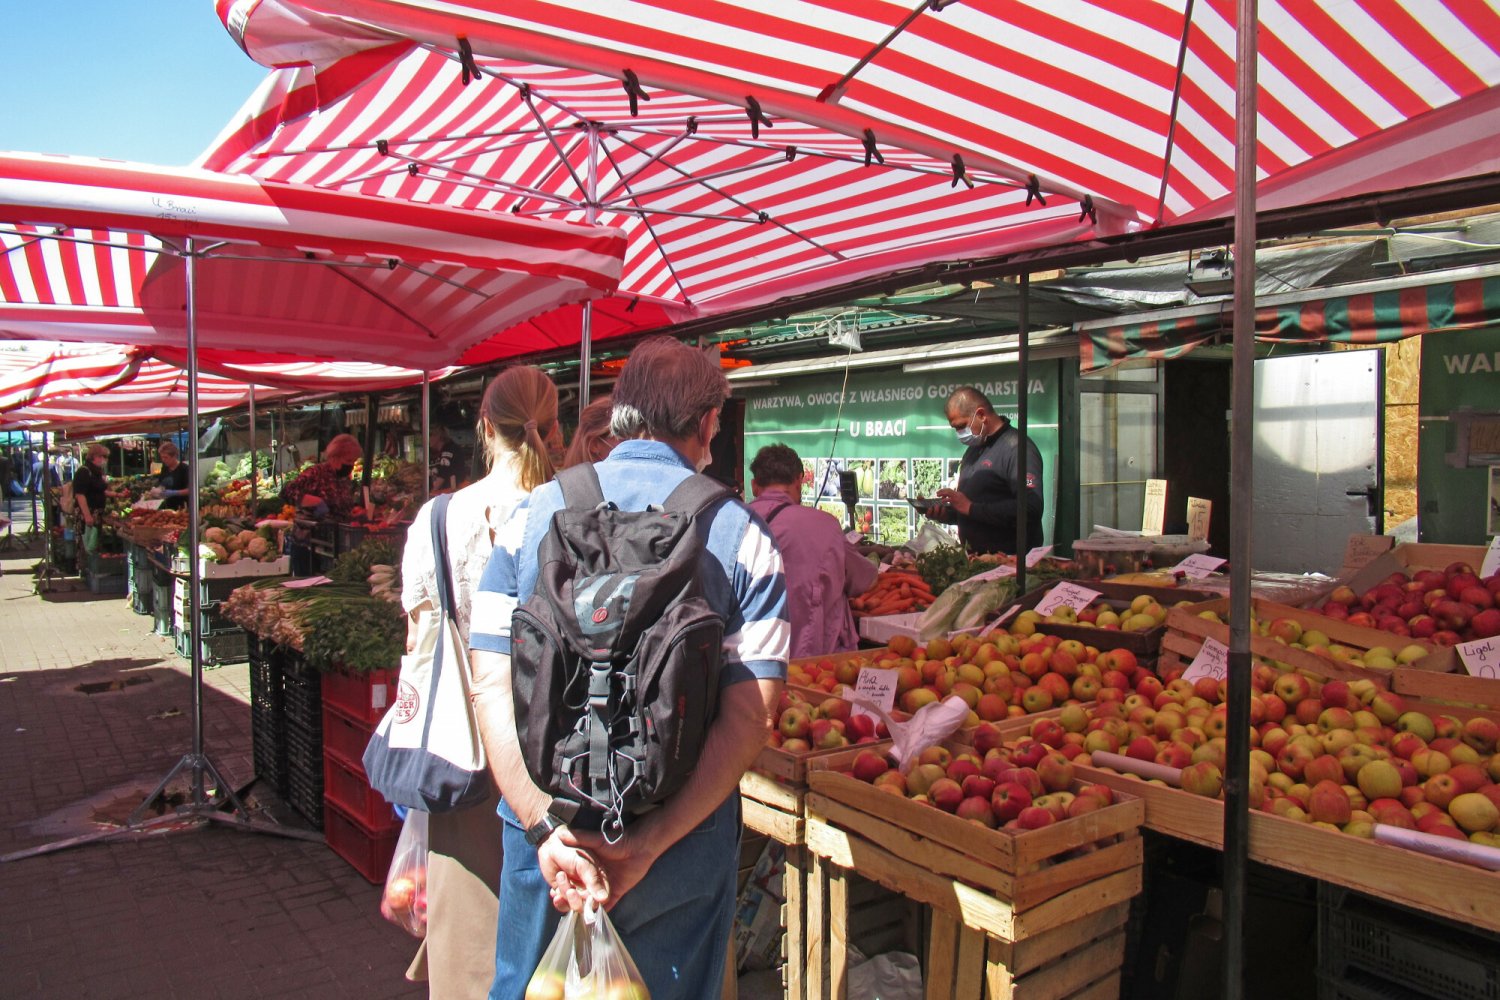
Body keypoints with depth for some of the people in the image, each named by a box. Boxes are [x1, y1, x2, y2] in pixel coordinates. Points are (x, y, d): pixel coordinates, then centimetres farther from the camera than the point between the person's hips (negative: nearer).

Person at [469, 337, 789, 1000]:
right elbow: (750, 715, -14)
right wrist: (648, 843, -15)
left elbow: (491, 689, -9)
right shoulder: (741, 533, -7)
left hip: (542, 826, 2)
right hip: (683, 838, -1)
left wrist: (545, 827, -13)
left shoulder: (530, 514, -2)